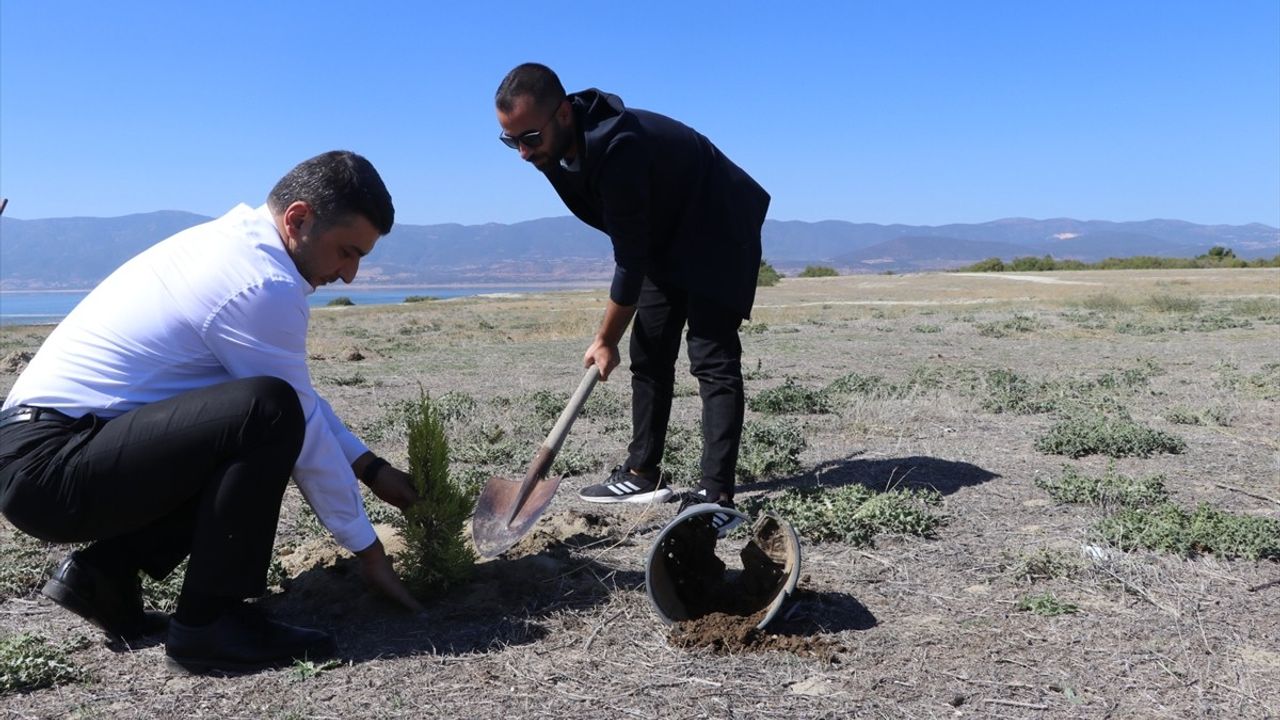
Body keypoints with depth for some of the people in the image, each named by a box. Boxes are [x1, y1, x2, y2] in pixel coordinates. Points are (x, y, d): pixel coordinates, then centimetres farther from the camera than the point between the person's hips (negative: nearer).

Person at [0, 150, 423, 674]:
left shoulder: (233, 243, 10)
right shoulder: (263, 285, -20)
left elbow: (300, 399, 18)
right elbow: (304, 426, -13)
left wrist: (372, 468, 16)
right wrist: (367, 550, -2)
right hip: (52, 467, -10)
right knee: (269, 413, -27)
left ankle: (104, 572, 12)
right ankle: (208, 622, -13)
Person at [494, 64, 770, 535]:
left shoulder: (618, 151, -36)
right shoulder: (557, 147, -8)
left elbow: (631, 260, -29)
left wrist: (606, 340, -19)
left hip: (718, 234, -9)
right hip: (666, 237, 9)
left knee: (712, 358, -17)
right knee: (649, 354, 8)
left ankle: (715, 497, -19)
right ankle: (643, 474, 16)